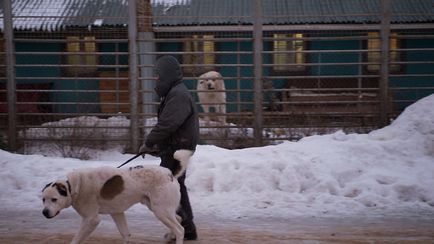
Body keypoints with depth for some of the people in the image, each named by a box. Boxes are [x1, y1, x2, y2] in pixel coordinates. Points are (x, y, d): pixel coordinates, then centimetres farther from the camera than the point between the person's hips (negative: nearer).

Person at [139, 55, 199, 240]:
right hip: (173, 149, 10)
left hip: (177, 150, -10)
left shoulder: (179, 94, -18)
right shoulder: (173, 93, 16)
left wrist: (149, 143, -16)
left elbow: (167, 124, -26)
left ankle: (187, 228, -2)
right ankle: (187, 229, 25)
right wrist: (155, 145, 10)